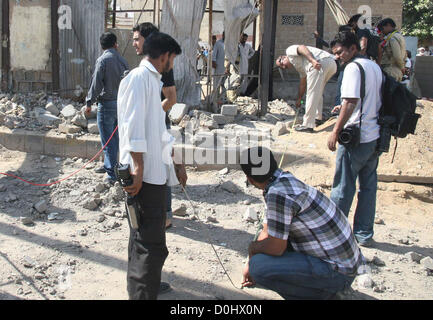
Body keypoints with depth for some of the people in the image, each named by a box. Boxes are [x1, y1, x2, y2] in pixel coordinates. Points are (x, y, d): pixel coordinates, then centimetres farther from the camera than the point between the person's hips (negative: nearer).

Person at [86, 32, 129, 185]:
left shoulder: (103, 60, -11)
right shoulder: (122, 60, 7)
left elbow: (96, 84, -15)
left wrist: (89, 103, -8)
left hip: (107, 104, -7)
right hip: (122, 104, 7)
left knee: (108, 141, -2)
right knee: (115, 137, 18)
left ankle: (112, 175, -1)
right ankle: (108, 165, 34)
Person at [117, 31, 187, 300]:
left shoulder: (153, 81, 22)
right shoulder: (138, 78, -10)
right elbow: (133, 126, -19)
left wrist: (176, 163, 26)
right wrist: (138, 167, -23)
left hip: (156, 172, 10)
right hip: (145, 176, -10)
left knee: (146, 239, 21)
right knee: (151, 245, -9)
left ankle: (139, 287, 34)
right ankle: (143, 294, -4)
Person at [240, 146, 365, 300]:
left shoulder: (278, 194, -26)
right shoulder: (285, 179, 5)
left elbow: (275, 248, -21)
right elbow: (267, 231, 16)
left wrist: (252, 248, -1)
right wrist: (250, 264, 19)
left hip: (338, 271, -10)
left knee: (259, 266, -21)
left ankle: (321, 292, -4)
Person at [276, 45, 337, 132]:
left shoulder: (290, 50, 13)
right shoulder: (299, 66, 34)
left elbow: (302, 48, -6)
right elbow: (303, 83, 39)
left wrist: (313, 60, -21)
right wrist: (299, 99, 46)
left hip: (321, 62, -10)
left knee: (312, 93, -6)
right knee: (318, 92, 28)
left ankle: (308, 125, -5)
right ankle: (318, 118, 35)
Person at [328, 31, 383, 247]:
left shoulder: (353, 68, -12)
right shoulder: (375, 67, 14)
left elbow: (351, 102, -21)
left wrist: (335, 132, -17)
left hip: (356, 138, -8)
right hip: (375, 136, 9)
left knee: (343, 187, 1)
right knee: (368, 186, 11)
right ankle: (364, 235, 18)